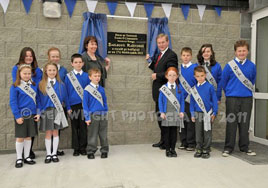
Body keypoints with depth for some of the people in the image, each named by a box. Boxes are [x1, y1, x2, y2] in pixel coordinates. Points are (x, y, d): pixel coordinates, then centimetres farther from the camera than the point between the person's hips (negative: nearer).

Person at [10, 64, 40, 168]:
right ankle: (19, 158, 19)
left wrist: (38, 113, 2)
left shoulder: (34, 86, 5)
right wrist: (17, 116, -14)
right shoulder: (15, 87, -7)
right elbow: (13, 103, -8)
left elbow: (37, 100, 10)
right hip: (21, 116, -4)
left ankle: (27, 157, 24)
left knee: (29, 136, 11)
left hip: (32, 115, 4)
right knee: (20, 137, 5)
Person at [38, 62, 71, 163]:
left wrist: (68, 108, 13)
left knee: (55, 132, 8)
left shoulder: (61, 84, 0)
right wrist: (39, 111, -5)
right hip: (46, 111, -1)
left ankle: (54, 153, 19)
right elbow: (39, 99, 0)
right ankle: (48, 154, 18)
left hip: (57, 111, 1)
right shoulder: (41, 85, -2)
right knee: (48, 133, 7)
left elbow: (65, 97, 9)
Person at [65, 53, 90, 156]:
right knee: (74, 127, 7)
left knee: (83, 127, 6)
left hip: (84, 104, 1)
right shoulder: (68, 76, 1)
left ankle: (83, 148, 18)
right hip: (73, 104, 0)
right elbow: (66, 91, 2)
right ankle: (76, 148, 18)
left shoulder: (86, 76, 3)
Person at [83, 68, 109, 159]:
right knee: (92, 135, 5)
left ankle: (104, 151, 22)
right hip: (93, 115, -3)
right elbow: (85, 104, -4)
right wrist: (87, 117, -8)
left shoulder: (101, 89, 8)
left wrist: (106, 112, 7)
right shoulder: (87, 89, -5)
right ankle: (91, 152, 18)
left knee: (103, 134, 10)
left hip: (103, 115, 4)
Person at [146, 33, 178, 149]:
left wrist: (157, 75, -18)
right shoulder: (158, 55, 16)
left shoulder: (171, 55, -13)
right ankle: (163, 140, 30)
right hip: (158, 90, 10)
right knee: (159, 115, 17)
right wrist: (150, 61, 6)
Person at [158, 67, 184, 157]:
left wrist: (182, 111, -1)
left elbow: (182, 100, 7)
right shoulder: (163, 88, 0)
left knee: (174, 131, 6)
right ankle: (167, 149, 16)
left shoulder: (179, 88, 4)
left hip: (176, 113, 1)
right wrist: (162, 112, -5)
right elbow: (160, 101, 2)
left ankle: (173, 149, 19)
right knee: (166, 132, 5)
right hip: (166, 113, -1)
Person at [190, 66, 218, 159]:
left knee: (207, 133, 6)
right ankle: (199, 149, 20)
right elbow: (192, 102, 10)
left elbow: (214, 100, -1)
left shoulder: (210, 87, -5)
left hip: (208, 113, -3)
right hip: (198, 114, 3)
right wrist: (192, 114, 6)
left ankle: (206, 150, 16)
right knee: (198, 133, 9)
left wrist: (214, 113, -3)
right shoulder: (194, 88, 4)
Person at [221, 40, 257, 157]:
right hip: (232, 98, -2)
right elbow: (223, 81, 6)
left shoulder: (251, 66, 4)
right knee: (231, 123, 1)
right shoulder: (229, 65, -3)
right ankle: (228, 148, 10)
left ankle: (244, 147, 22)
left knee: (245, 123, 9)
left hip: (247, 98, 3)